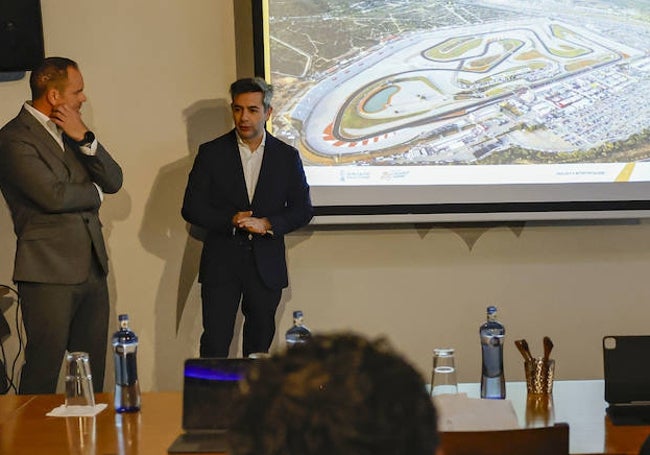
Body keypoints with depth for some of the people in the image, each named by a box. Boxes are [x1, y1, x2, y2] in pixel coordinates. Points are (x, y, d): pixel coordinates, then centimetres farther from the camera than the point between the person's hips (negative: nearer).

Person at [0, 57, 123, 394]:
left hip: (92, 269, 8)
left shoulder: (71, 131, 16)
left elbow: (114, 181, 8)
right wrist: (94, 192, 0)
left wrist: (84, 138, -6)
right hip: (49, 271, -7)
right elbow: (53, 195, -20)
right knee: (43, 371, -3)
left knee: (93, 372, 11)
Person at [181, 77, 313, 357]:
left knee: (260, 345, 9)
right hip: (221, 263, -1)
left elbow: (302, 210, 4)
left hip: (267, 267, 2)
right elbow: (191, 208, -1)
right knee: (215, 345, -6)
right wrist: (231, 220, -17)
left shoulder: (287, 156, 5)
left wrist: (266, 224, -14)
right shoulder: (211, 153, 2)